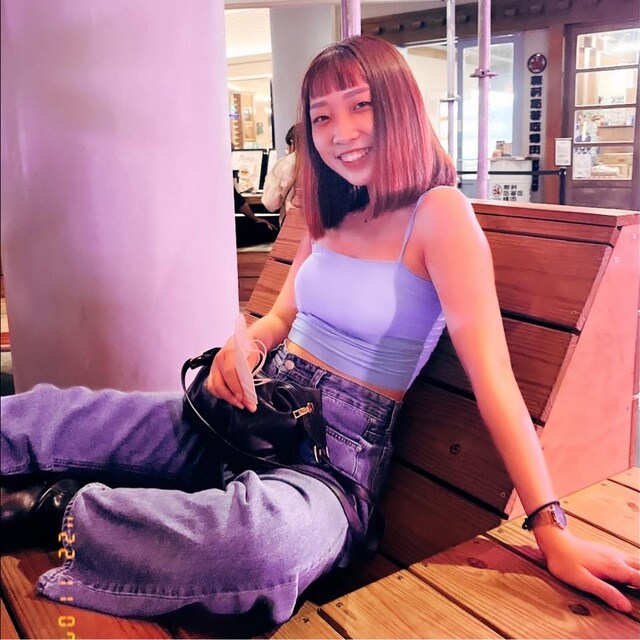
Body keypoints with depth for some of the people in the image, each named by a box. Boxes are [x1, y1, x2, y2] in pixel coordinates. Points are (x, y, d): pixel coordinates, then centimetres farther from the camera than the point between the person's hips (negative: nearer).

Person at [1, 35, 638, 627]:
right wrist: (240, 345, -5)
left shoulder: (439, 213, -11)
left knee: (263, 539, -40)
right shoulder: (329, 216, 11)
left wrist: (552, 529, -20)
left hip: (341, 448, -6)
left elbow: (490, 370, -17)